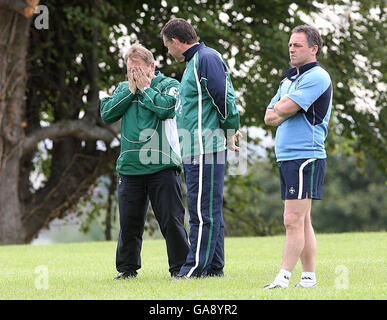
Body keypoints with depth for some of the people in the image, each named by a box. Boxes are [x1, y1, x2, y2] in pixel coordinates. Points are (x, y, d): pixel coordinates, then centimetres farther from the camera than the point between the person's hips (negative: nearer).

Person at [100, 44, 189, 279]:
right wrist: (131, 90, -1)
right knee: (129, 221, 5)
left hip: (162, 166, -4)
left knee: (171, 220, -3)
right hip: (130, 168, 4)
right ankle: (127, 267, 17)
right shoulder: (123, 88, 16)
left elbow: (166, 108, -16)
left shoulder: (168, 85, 4)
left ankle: (180, 266, 6)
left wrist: (145, 88, -5)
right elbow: (107, 114, 3)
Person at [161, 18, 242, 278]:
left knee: (203, 211, -9)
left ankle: (196, 267, -9)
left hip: (205, 149, -10)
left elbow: (224, 98, -16)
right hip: (196, 151, 10)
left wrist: (231, 131, -7)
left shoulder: (206, 58, -10)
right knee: (210, 211, 11)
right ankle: (214, 267, 14)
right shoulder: (194, 62, 22)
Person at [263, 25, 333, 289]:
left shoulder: (317, 77, -9)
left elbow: (286, 110, -17)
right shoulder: (290, 79, 20)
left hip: (306, 156, -9)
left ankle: (284, 278, -13)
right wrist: (285, 109, -4)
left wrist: (280, 108, 5)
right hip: (287, 157, 9)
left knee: (293, 220, -11)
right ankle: (309, 277, 12)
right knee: (302, 222, 9)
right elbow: (270, 117, 16)